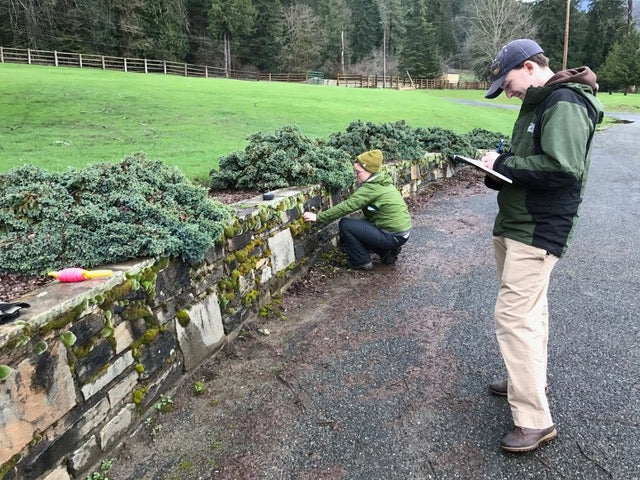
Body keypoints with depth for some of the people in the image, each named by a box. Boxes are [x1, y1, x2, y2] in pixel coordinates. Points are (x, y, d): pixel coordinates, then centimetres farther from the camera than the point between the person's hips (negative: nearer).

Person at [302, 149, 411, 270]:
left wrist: (318, 217, -18)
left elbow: (346, 206, -23)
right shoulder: (381, 182, 10)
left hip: (394, 237, -9)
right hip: (401, 231, 9)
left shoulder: (372, 188, -19)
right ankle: (388, 253, 18)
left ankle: (362, 262, 2)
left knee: (345, 225, -10)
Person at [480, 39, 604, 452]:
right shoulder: (538, 103, 16)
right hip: (515, 223, 10)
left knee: (514, 315, -11)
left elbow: (562, 168, -26)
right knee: (529, 307, 18)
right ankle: (531, 382, 35)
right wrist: (500, 168, 1)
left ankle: (535, 420, -1)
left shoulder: (565, 103, -15)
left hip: (538, 230, -10)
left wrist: (504, 164, -17)